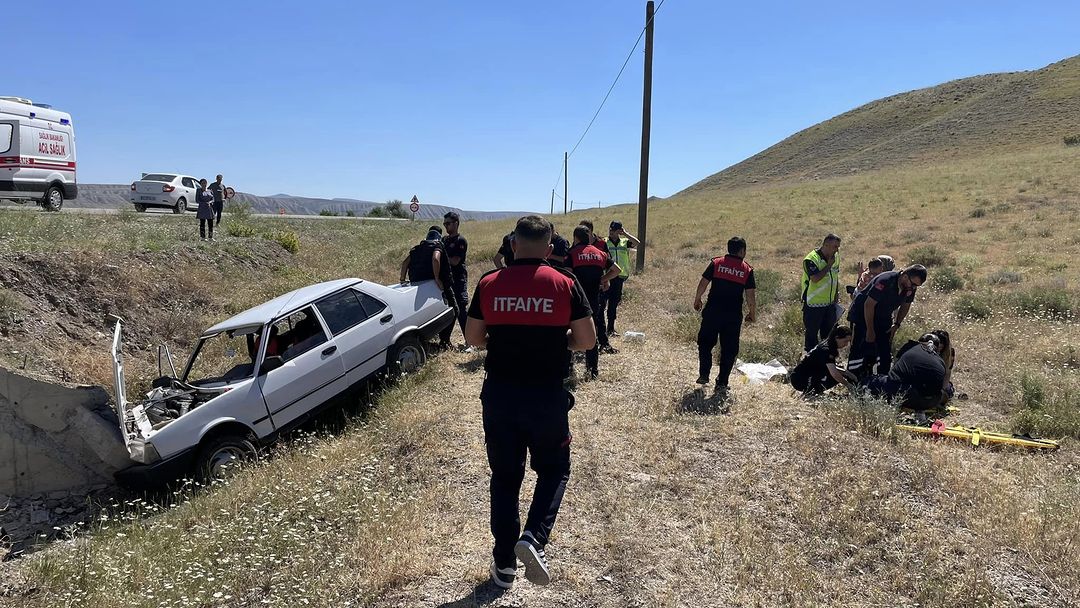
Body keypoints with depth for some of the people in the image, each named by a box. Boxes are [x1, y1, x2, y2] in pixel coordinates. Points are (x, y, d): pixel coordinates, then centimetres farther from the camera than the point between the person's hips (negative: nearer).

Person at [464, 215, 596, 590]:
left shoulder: (488, 284, -3)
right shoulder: (565, 285, -7)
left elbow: (473, 338, 4)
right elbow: (587, 340, -5)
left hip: (499, 393, 2)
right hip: (547, 395, -2)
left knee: (505, 476, 16)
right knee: (553, 470, 19)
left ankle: (504, 564, 24)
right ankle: (533, 538, -3)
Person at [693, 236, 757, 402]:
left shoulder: (716, 263, 0)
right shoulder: (747, 270, 0)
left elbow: (703, 283, 0)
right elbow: (750, 295, -2)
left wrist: (697, 300, 15)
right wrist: (752, 314, 12)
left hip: (712, 311, 0)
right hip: (733, 315, 0)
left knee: (705, 343, 18)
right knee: (729, 350, 9)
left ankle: (704, 375, 15)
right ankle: (722, 384, 9)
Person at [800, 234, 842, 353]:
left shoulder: (835, 257, 4)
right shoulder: (811, 259, -20)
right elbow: (815, 278, -33)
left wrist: (837, 293, 15)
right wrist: (829, 265, -26)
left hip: (830, 303, 7)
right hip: (813, 304, -7)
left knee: (829, 332, 17)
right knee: (812, 332, 4)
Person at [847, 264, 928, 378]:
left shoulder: (911, 288, -10)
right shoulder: (885, 281, -31)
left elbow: (905, 306, 10)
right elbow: (869, 305, -27)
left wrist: (896, 325, 1)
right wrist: (870, 330, -21)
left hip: (883, 319, 7)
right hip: (862, 315, -7)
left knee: (886, 353, 4)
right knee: (859, 351, -10)